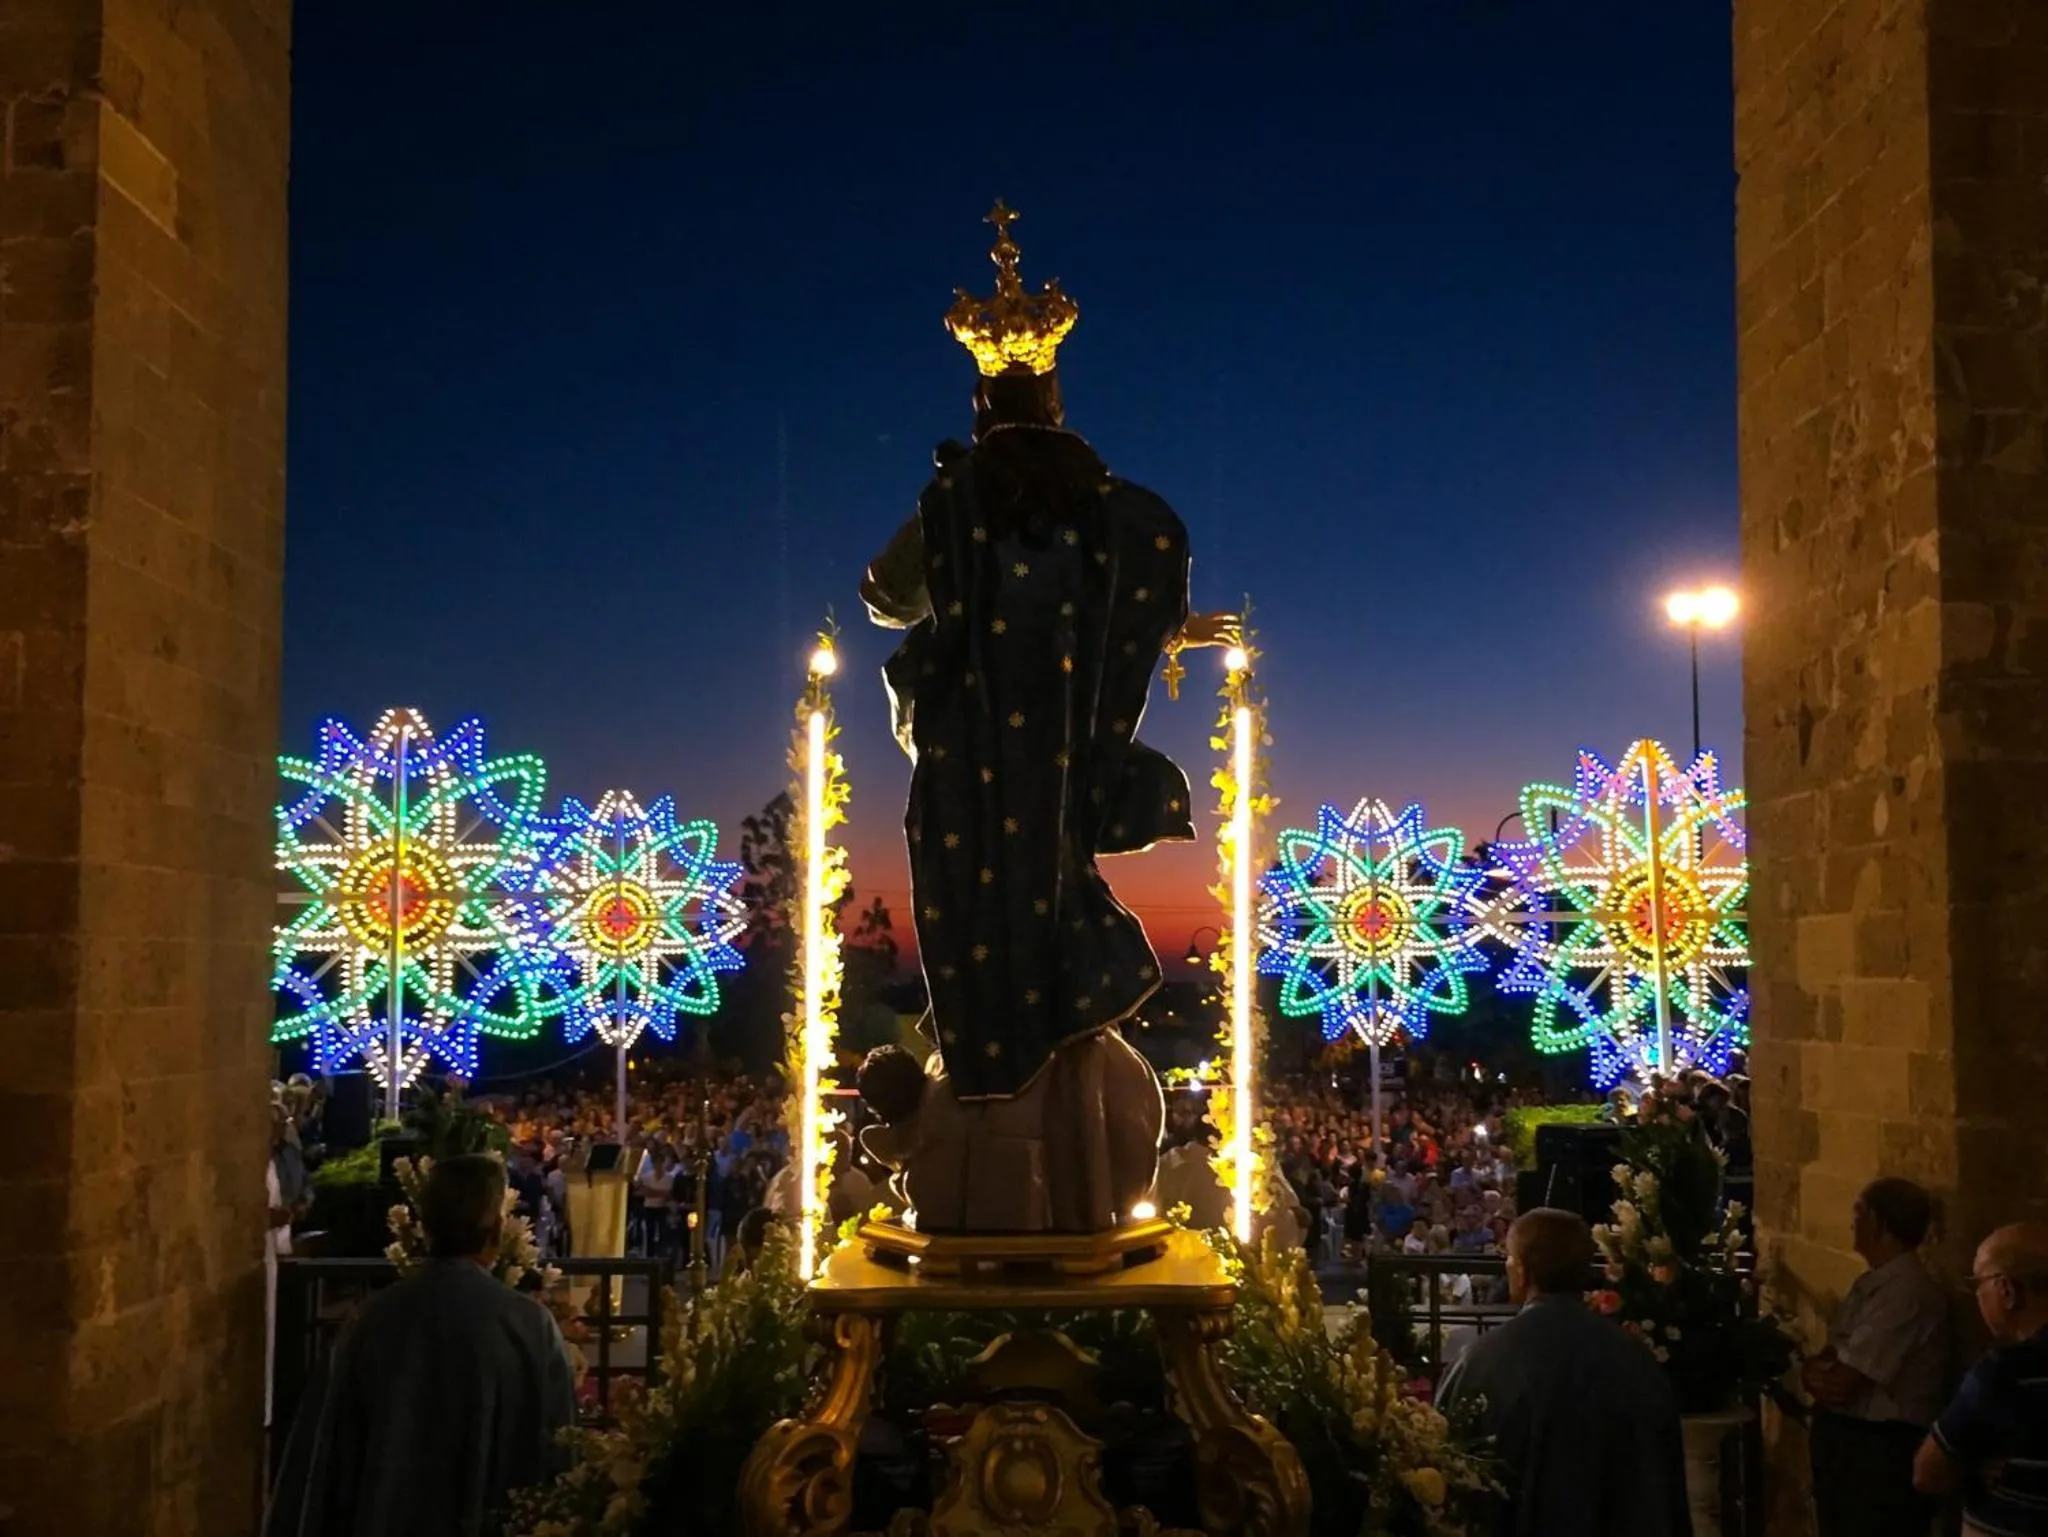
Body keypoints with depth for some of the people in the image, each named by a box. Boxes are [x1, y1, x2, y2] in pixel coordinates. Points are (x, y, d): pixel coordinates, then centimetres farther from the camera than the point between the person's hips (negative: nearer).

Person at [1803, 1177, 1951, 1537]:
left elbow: (1840, 1385, -21)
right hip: (1846, 1439, 9)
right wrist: (1817, 1373, -12)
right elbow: (1829, 1360, 10)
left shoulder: (1905, 1292, -22)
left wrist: (1816, 1375, -1)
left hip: (1878, 1451, -9)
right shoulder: (1873, 1283, 10)